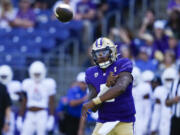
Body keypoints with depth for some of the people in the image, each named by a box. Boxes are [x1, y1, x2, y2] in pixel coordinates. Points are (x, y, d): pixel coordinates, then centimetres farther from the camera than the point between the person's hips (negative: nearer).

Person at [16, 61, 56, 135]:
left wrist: (51, 120, -9)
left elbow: (51, 104, -2)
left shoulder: (48, 84, -2)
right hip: (30, 116, 3)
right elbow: (23, 104, 11)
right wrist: (19, 119, 8)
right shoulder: (27, 84, 7)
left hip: (42, 115, -3)